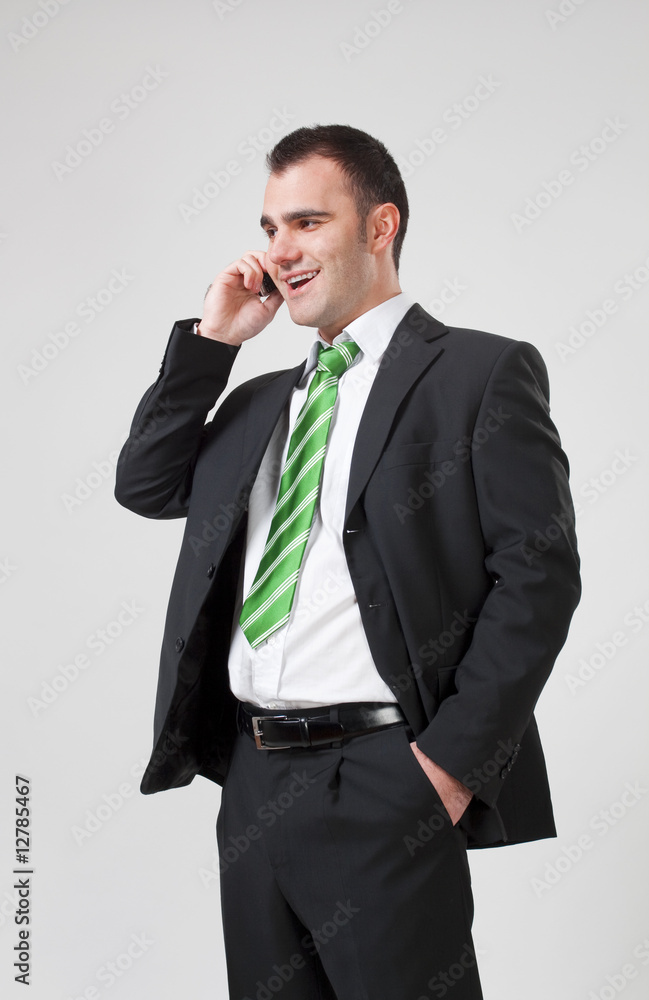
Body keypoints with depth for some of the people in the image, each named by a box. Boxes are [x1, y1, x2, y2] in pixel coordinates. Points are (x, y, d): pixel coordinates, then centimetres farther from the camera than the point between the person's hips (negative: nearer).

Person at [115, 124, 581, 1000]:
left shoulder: (482, 371, -2)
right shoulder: (263, 399, 19)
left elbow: (539, 571, -9)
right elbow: (144, 487, 15)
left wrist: (452, 760, -15)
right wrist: (211, 339, 7)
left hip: (383, 786, -6)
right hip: (252, 777, 7)